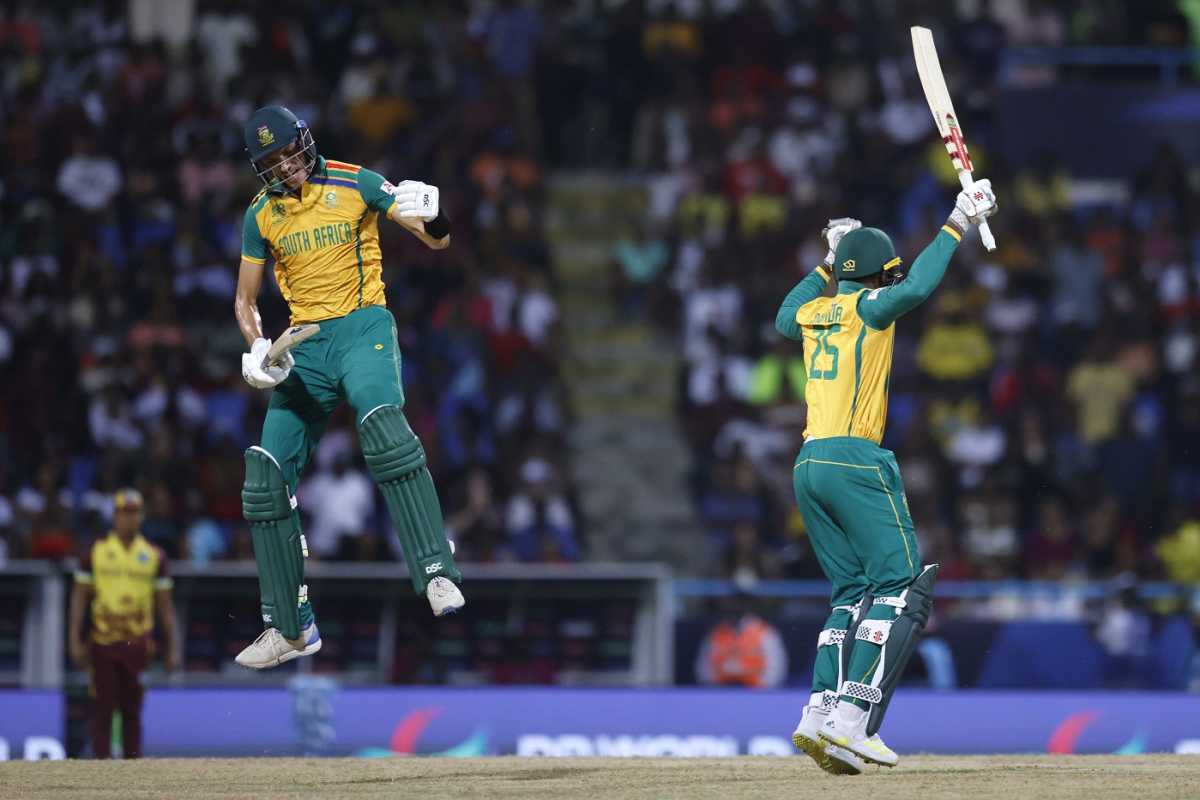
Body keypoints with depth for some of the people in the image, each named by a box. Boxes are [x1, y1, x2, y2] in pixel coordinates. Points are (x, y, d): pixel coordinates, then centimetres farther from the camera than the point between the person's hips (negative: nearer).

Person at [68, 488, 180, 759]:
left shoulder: (154, 555, 8)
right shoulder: (96, 551, 5)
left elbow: (165, 604, 10)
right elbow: (80, 597, 6)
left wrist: (172, 648, 6)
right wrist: (75, 640, -2)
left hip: (137, 643, 1)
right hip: (104, 642, -1)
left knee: (132, 708, 2)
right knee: (103, 707, -3)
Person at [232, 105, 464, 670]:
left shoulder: (354, 185, -3)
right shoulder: (261, 215, 8)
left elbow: (437, 240, -4)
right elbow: (245, 300, 18)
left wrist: (431, 216, -28)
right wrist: (257, 350, -2)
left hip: (362, 328, -5)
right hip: (304, 345, 5)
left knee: (383, 427, -34)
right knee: (267, 477, -2)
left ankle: (437, 575, -36)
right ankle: (290, 628, 10)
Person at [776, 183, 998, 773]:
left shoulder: (816, 313, 17)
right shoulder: (867, 306, -2)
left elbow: (785, 318, 42)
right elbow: (917, 286, -22)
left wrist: (828, 264, 44)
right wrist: (956, 226, -15)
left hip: (808, 468, 8)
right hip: (856, 460, -8)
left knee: (852, 594, 13)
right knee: (901, 588, -10)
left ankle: (820, 712, -2)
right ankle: (852, 718, -24)